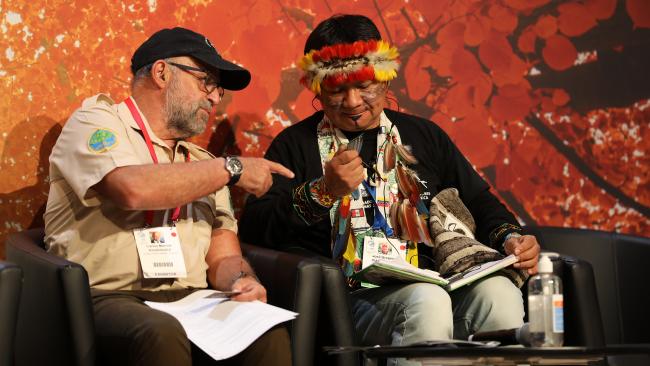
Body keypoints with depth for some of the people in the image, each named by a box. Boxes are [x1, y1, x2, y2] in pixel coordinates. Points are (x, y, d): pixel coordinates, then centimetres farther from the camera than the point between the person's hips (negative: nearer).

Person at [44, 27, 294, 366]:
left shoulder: (202, 162, 22)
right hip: (105, 299, -5)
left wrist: (241, 281, -9)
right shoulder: (96, 120, 3)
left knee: (268, 334, -25)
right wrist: (231, 169, -8)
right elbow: (133, 189, -18)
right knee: (161, 335, -38)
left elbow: (223, 258, 16)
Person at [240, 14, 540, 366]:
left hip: (436, 281, 4)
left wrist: (510, 238, 4)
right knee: (427, 301, -36)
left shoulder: (424, 135, 22)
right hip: (356, 295, -3)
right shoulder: (296, 145, 10)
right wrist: (323, 192, -14)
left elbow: (478, 202, 25)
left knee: (499, 293, -29)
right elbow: (253, 229, -1)